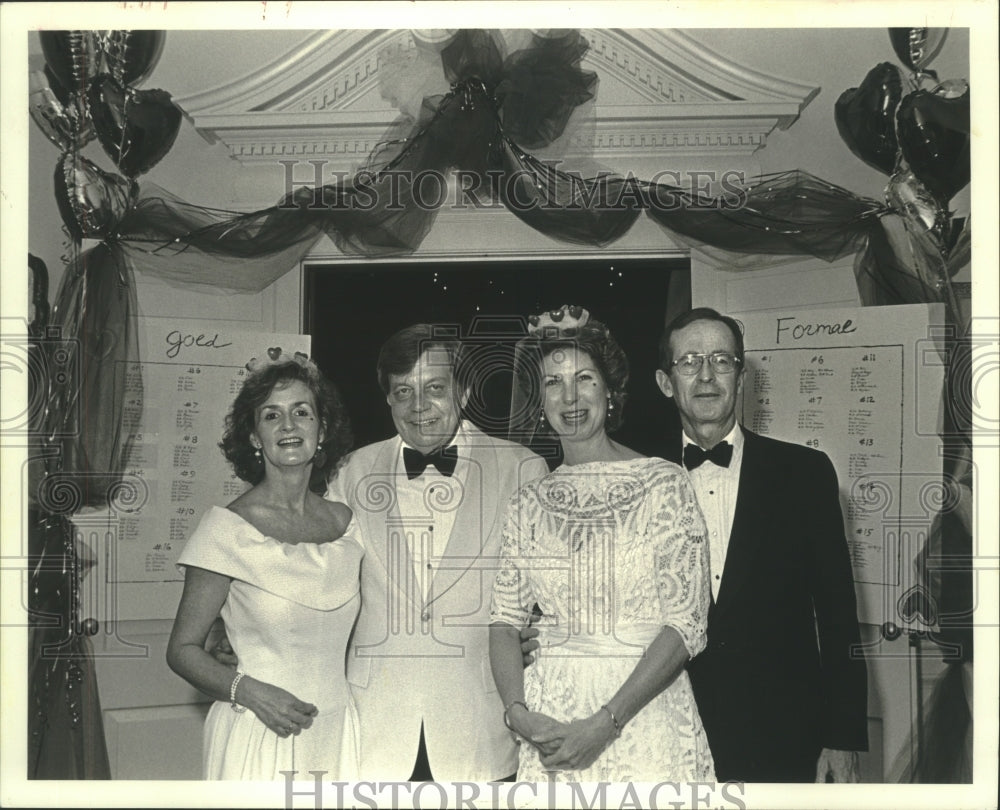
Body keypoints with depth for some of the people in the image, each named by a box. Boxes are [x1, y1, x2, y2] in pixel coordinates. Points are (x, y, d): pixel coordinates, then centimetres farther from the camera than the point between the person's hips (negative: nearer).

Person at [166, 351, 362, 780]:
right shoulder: (226, 528, -10)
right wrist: (247, 690, -21)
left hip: (336, 736, 4)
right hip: (257, 739, -4)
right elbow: (183, 648, -6)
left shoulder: (345, 523, 3)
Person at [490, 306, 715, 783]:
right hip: (550, 718, 3)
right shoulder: (528, 504, 6)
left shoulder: (663, 484, -5)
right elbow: (505, 619, 5)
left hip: (644, 718, -3)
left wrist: (605, 723, -16)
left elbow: (687, 622, -11)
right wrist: (517, 713, -12)